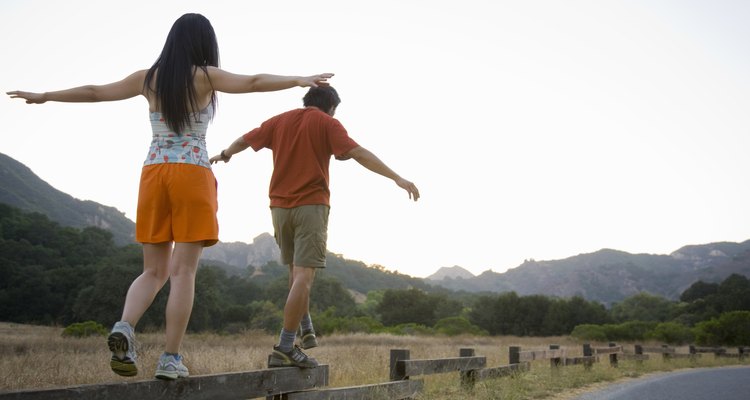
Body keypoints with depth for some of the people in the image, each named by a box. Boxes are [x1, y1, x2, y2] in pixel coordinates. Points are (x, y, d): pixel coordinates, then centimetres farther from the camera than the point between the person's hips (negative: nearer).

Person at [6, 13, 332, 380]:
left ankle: (124, 327, -14)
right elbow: (253, 82, -16)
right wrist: (298, 80, -23)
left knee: (154, 272, 11)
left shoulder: (148, 78, 11)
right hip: (192, 175, -4)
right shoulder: (205, 76, -1)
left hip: (153, 173, 4)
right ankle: (170, 359, -2)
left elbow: (93, 92, 19)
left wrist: (43, 97, 32)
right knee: (183, 273, -1)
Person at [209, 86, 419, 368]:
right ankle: (285, 349, -13)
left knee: (296, 271, 21)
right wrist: (397, 178, -14)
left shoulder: (280, 120, 13)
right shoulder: (328, 123, 0)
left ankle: (306, 330, 22)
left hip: (279, 206, 6)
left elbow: (244, 140, 26)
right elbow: (359, 153, -12)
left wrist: (225, 154, 46)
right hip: (311, 205, -5)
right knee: (304, 276, -8)